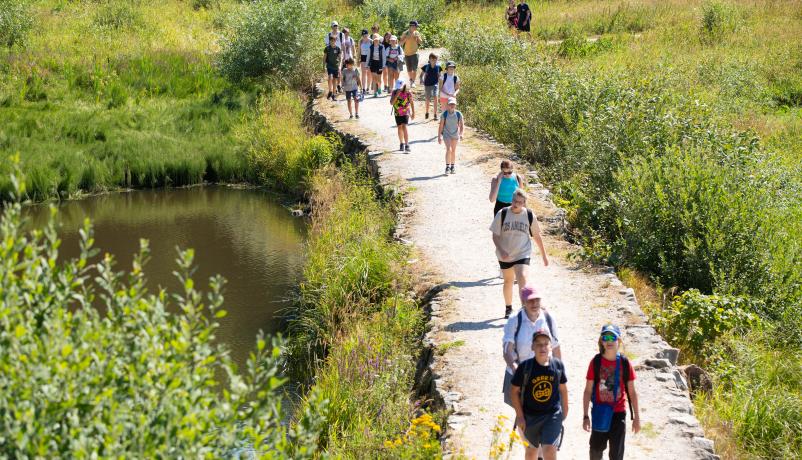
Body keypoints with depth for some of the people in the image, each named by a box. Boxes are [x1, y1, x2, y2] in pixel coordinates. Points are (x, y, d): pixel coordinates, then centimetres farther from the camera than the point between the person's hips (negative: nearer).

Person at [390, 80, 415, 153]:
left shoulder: (408, 92, -14)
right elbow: (391, 102, -18)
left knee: (404, 127, -18)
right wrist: (397, 94, -29)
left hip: (405, 112, -3)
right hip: (397, 113, 3)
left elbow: (412, 102, -1)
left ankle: (407, 145, -21)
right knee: (400, 128, 13)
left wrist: (413, 113, 5)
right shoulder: (394, 92, -10)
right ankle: (402, 144, 31)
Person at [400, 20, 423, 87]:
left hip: (414, 53, 0)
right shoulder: (405, 33, -2)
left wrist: (418, 37, -11)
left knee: (414, 68, -10)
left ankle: (413, 81, -6)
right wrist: (406, 38, -18)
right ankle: (411, 80, 28)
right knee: (409, 69, 9)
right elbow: (401, 43, -1)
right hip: (407, 54, 0)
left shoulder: (417, 33, 3)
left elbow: (420, 42, 7)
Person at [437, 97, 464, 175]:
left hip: (455, 134, 2)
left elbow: (462, 125, -4)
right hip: (446, 134, -2)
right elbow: (441, 126, -8)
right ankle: (447, 167, -10)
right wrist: (439, 136, -8)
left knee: (453, 151, 13)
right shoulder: (444, 114, -14)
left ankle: (452, 167, 27)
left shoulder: (458, 114, -11)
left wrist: (461, 134, -18)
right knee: (449, 149, -18)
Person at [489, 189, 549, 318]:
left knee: (522, 279, -21)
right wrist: (501, 250, -22)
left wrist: (544, 255, 8)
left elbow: (537, 236, 4)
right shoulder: (502, 214, -9)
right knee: (508, 281, 18)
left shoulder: (530, 216, -7)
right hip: (505, 256, 2)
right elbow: (495, 235, -6)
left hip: (522, 254, -2)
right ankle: (508, 308, 38)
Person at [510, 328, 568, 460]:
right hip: (530, 416, 0)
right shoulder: (525, 367, -14)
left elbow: (563, 388, 8)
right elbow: (514, 391, -6)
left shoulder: (558, 365, -7)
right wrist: (520, 416, -8)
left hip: (552, 414, 0)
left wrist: (565, 409, 15)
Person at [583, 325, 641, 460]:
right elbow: (588, 391, -2)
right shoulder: (596, 362, -7)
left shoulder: (625, 363, -6)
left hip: (618, 413, 0)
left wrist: (636, 417, 1)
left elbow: (632, 392, 0)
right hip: (600, 413, 0)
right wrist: (585, 416, -5)